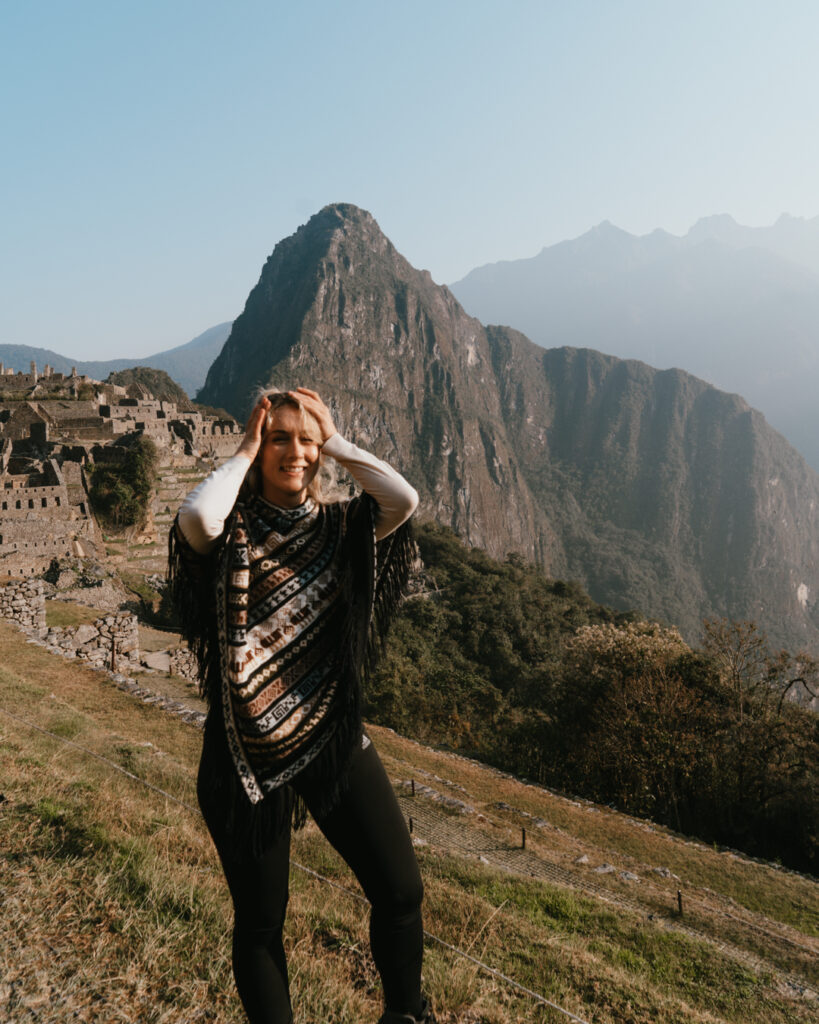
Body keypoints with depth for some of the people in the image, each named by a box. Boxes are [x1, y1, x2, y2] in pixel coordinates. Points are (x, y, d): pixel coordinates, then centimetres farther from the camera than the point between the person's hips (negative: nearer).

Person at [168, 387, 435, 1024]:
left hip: (334, 738, 2)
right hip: (249, 749, -2)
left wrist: (337, 441, -7)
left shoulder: (340, 528, 3)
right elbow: (196, 517, -28)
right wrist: (244, 452, -12)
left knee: (401, 891, 4)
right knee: (260, 920, 12)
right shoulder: (231, 531, -4)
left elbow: (405, 501, -16)